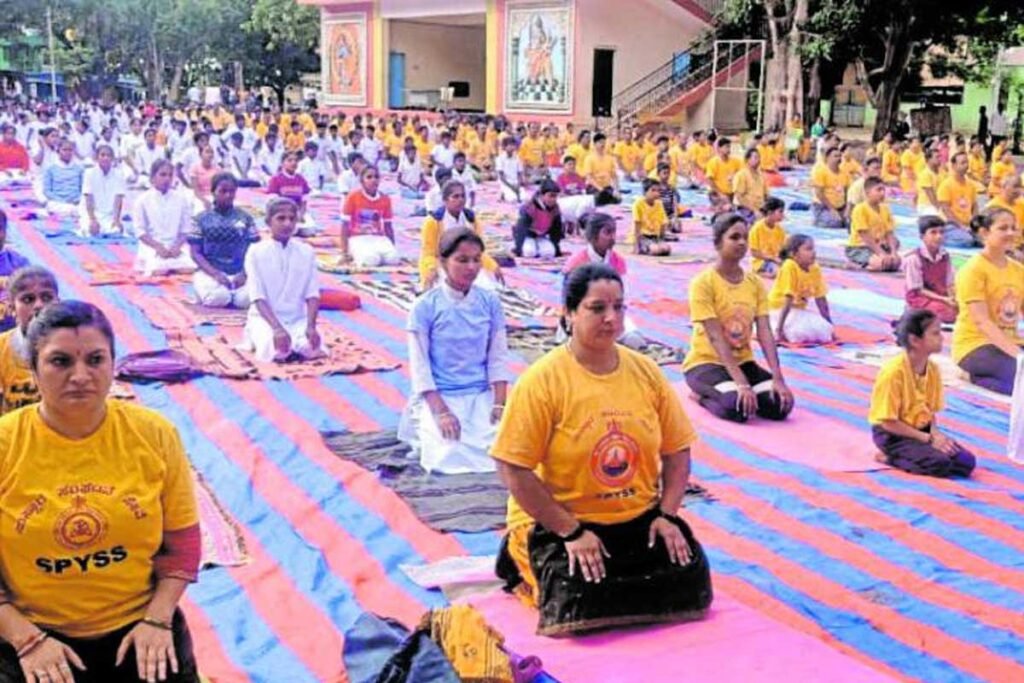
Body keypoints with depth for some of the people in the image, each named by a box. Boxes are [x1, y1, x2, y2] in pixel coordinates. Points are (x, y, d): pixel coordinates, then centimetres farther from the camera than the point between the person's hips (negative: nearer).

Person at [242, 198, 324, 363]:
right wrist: (277, 328, -25)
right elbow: (258, 298, -12)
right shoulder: (256, 252, -6)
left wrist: (311, 326, -19)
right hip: (265, 318, -2)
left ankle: (293, 344, 6)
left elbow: (312, 295, -1)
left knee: (313, 349, -28)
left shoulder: (307, 252, 3)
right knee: (275, 352, -33)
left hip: (298, 319, 2)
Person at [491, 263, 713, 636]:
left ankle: (616, 572, 18)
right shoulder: (542, 380, -15)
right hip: (559, 522, -4)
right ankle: (530, 568, 11)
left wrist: (667, 515, -8)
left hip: (641, 517, 5)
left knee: (691, 583, -11)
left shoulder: (645, 371, 0)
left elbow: (677, 451, 6)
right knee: (583, 604, -24)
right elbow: (515, 470, -17)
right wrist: (572, 532, -18)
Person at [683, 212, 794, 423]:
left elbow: (765, 333, -5)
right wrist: (741, 383, -30)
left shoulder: (755, 282, 2)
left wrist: (778, 378, -19)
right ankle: (703, 396, 0)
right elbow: (716, 337, -22)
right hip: (705, 362, -5)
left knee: (780, 405, -18)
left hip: (743, 362, 5)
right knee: (736, 407, -32)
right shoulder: (703, 282, -16)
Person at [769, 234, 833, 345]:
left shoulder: (815, 269, -5)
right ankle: (775, 329, -2)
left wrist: (829, 326, 3)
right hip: (779, 309, -6)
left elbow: (821, 299, 1)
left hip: (799, 310, 6)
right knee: (800, 332, -30)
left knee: (824, 330, -13)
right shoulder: (789, 267, -25)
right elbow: (788, 299, -28)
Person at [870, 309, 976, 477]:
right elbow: (889, 423, -20)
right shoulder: (893, 371, -22)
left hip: (922, 430, 7)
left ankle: (903, 456, 4)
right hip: (893, 435, -7)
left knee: (966, 462, -9)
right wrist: (928, 439, -18)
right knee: (939, 464, -27)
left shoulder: (933, 369, 1)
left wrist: (935, 433, -12)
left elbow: (931, 411, 9)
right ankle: (890, 457, -4)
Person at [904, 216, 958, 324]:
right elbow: (918, 290, -16)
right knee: (949, 314, -30)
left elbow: (950, 284, 5)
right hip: (920, 298, -7)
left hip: (942, 297, 7)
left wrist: (953, 299, -18)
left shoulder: (945, 256, 4)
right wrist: (944, 300, -22)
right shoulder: (913, 258, -17)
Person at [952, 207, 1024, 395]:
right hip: (975, 345, -7)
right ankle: (978, 376, -7)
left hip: (1009, 343, 7)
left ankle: (981, 378, -5)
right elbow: (981, 322, -19)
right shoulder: (973, 269, -12)